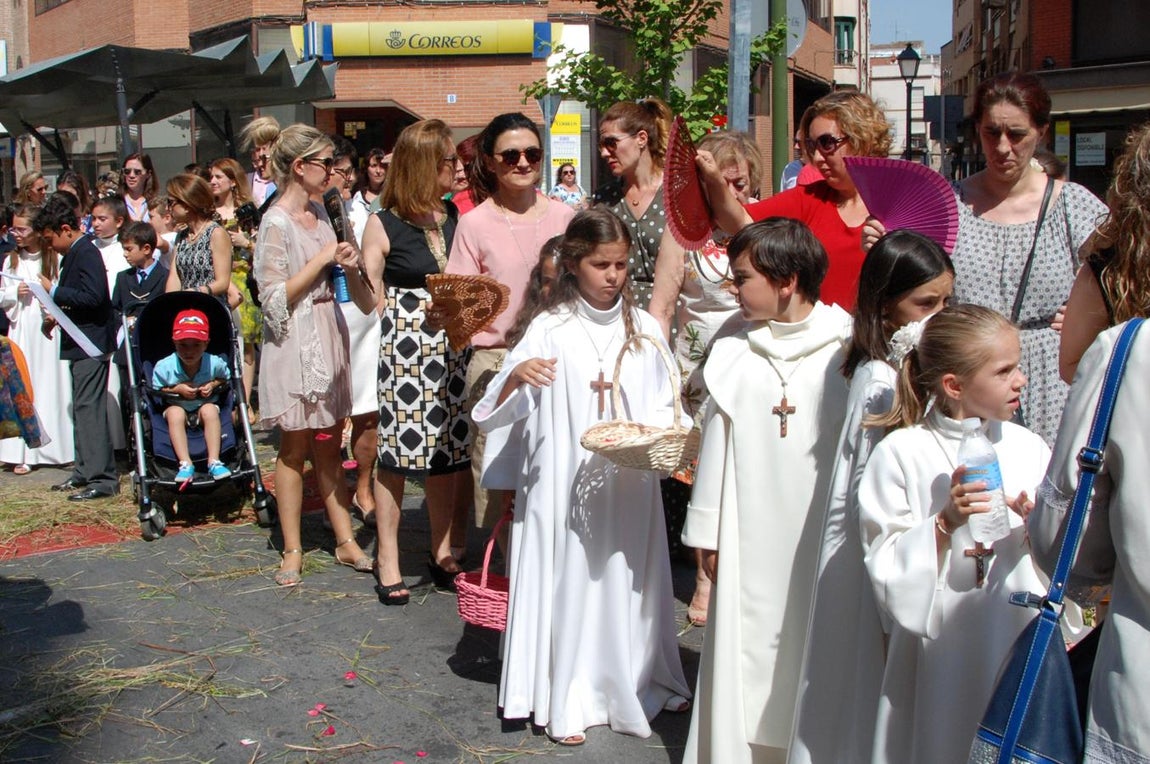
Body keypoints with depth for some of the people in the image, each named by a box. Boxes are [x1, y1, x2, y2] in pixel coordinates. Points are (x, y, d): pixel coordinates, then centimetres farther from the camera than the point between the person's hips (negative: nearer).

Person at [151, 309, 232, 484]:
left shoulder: (215, 363, -16)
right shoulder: (164, 367, -18)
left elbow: (227, 378, 4)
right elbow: (156, 391, -6)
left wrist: (214, 384, -17)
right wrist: (178, 389, -22)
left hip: (206, 406, 0)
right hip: (176, 407, 0)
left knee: (210, 410, -32)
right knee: (175, 413, -32)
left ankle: (214, 461, -30)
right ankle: (185, 463, -34)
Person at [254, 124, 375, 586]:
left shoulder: (319, 213, 12)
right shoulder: (276, 223, -11)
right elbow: (275, 297, -15)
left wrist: (347, 264, 2)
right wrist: (321, 260, -15)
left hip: (329, 337, 7)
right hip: (296, 343, -7)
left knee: (329, 449, 11)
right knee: (295, 448, 2)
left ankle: (345, 541, 16)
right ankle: (292, 550, 13)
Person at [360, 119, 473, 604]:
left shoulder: (455, 217, 10)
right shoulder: (383, 225, -3)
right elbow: (370, 298, -3)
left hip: (452, 347, 5)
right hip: (403, 346, -5)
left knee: (447, 448, 10)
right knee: (397, 451, 0)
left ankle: (442, 550, 24)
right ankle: (388, 559, 12)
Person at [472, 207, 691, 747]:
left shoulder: (643, 327, 3)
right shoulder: (550, 329, -5)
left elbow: (662, 404, 10)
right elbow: (498, 413, -8)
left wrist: (652, 433, -11)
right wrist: (516, 375, -29)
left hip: (629, 484, 3)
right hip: (566, 485, -3)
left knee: (628, 578, 13)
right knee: (569, 579, 4)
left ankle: (640, 681, 33)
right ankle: (568, 699, 19)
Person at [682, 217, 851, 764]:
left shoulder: (847, 350, -5)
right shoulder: (733, 355, 1)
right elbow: (716, 444, 6)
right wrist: (707, 532, 8)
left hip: (822, 535, -2)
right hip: (750, 539, 2)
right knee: (747, 655, 7)